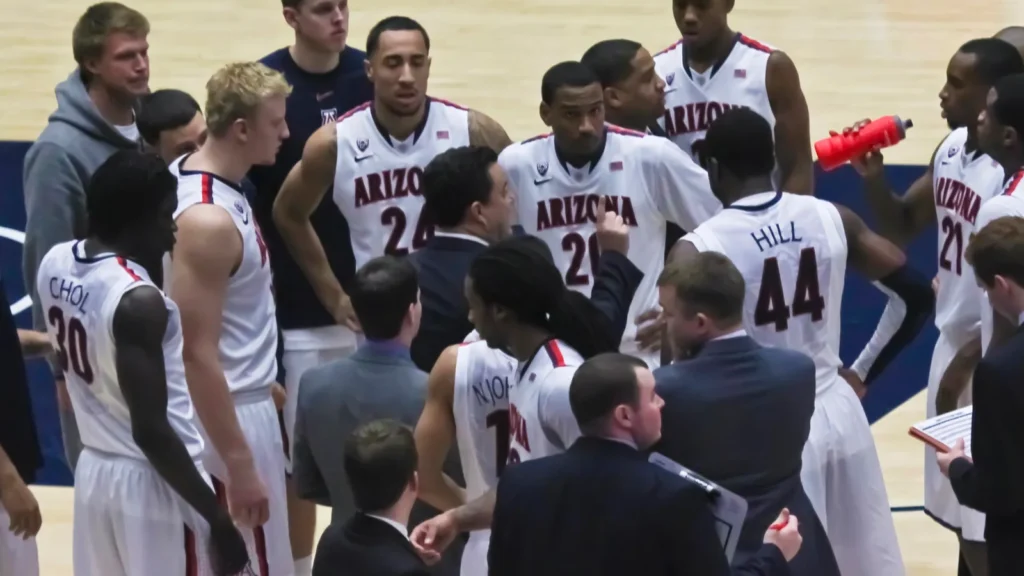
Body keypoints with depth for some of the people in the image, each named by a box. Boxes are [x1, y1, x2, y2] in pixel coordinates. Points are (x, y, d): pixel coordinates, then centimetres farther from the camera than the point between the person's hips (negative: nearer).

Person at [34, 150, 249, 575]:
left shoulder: (55, 264, -1)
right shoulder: (138, 301, -25)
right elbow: (151, 431, -25)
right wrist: (219, 519, -18)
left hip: (95, 471, 8)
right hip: (152, 483, -8)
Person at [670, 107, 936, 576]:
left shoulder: (698, 251, -14)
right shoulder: (832, 219, -1)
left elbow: (685, 361, -19)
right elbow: (916, 296, 4)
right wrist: (863, 373, 13)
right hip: (837, 413, 5)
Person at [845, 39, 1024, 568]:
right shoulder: (951, 149, 4)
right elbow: (902, 229, 15)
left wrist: (968, 361, -20)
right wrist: (873, 180, -4)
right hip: (951, 343, 9)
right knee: (959, 516, 17)